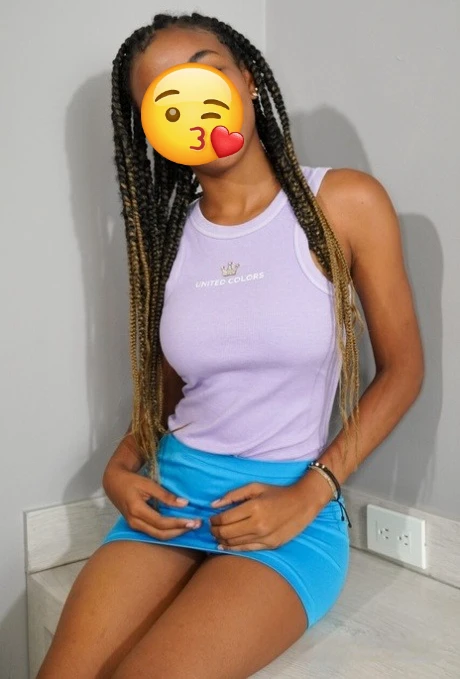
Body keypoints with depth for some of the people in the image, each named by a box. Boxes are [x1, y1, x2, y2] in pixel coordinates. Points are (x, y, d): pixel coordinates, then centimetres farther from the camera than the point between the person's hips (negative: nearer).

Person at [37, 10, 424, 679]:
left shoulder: (345, 202, -5)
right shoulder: (167, 235, 7)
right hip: (171, 495, 3)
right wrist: (120, 469, -3)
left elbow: (401, 369, 0)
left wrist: (310, 494, -9)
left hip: (292, 507, -3)